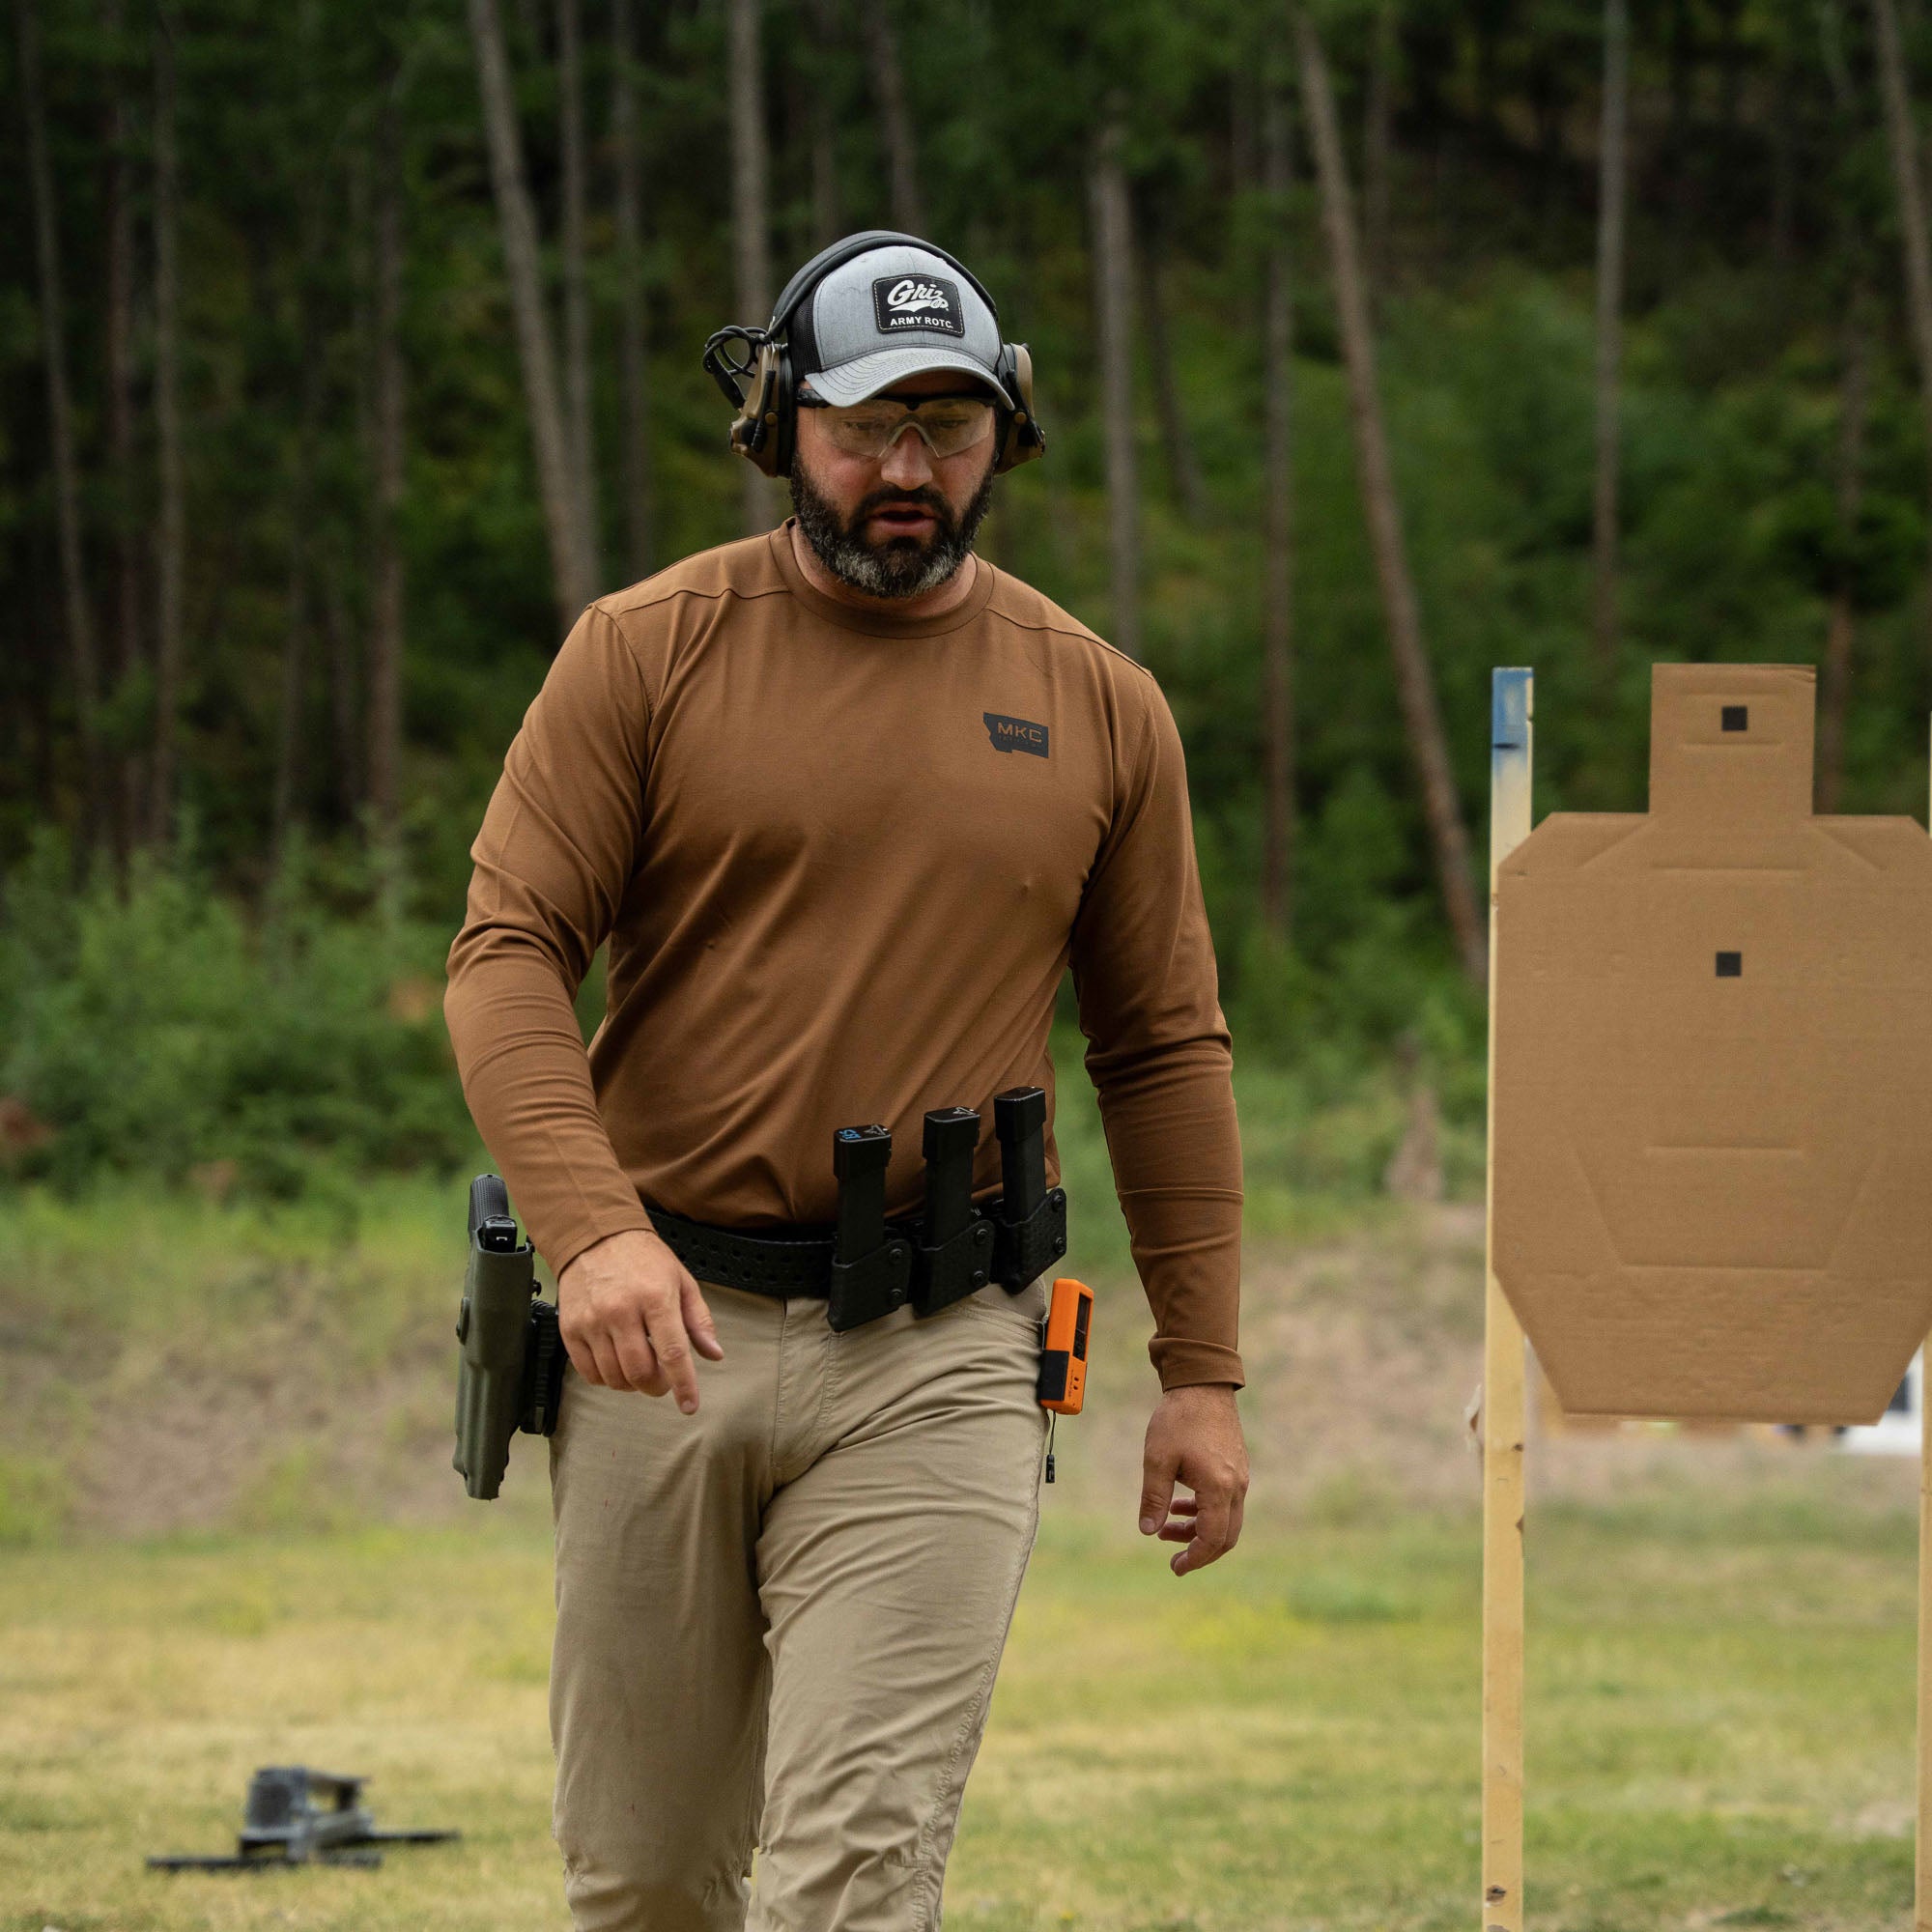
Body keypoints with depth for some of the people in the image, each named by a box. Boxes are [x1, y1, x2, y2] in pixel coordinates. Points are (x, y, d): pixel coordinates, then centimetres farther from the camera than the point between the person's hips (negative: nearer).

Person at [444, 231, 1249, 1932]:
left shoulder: (1099, 708, 8)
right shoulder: (647, 654, 2)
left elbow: (1162, 1050, 13)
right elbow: (507, 955, -4)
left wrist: (1202, 1374, 8)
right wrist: (592, 1225, -21)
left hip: (935, 1364, 0)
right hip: (665, 1332, 0)